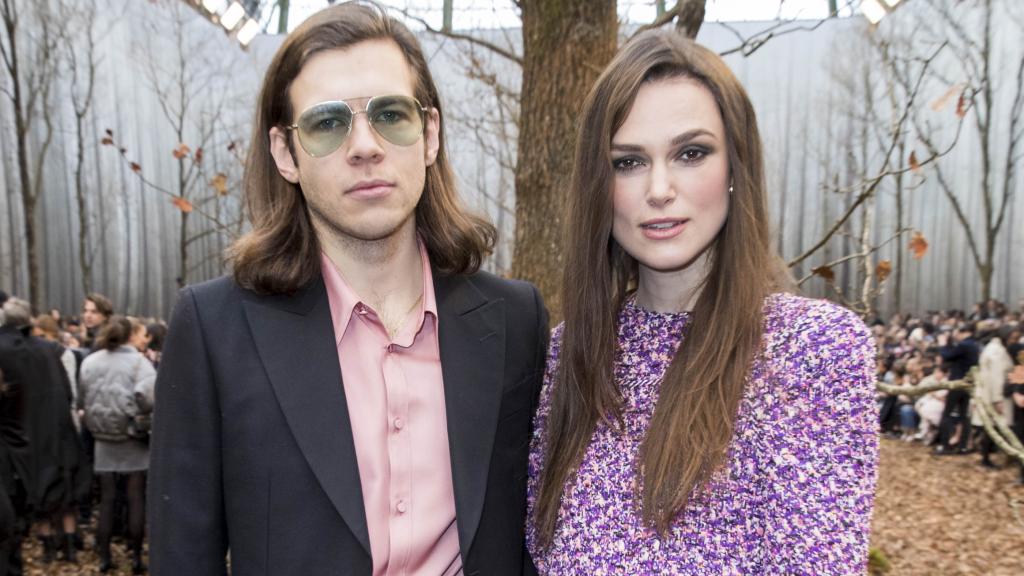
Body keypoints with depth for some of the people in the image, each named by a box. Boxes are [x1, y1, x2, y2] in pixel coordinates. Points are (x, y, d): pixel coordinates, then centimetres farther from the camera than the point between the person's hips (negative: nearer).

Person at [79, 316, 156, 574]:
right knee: (136, 498, 5)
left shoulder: (89, 362, 3)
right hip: (132, 438, -4)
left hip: (103, 439, 4)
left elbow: (83, 398, 5)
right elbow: (148, 396, -23)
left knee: (106, 499, 11)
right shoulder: (137, 360, -12)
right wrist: (140, 414, -4)